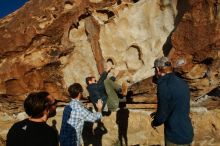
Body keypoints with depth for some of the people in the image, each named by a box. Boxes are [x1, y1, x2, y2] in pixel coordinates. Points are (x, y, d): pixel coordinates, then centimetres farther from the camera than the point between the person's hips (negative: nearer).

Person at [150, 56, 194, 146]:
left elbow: (162, 116, -17)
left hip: (176, 137, -7)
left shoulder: (164, 86, -22)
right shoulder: (182, 83, 4)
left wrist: (154, 122, 3)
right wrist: (158, 113, 20)